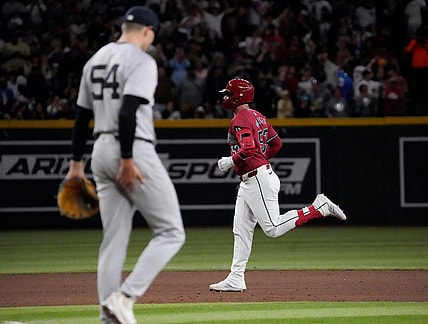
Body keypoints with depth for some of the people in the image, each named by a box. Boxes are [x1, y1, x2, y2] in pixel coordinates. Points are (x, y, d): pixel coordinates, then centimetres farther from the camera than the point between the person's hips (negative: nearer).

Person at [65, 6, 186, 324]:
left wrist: (77, 163, 20)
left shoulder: (95, 60, 15)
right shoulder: (142, 61, -9)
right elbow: (128, 111, -22)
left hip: (101, 151, 8)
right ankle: (124, 297, -14)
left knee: (114, 240, 9)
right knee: (171, 232, -1)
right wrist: (127, 160, -24)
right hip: (135, 151, -8)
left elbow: (82, 116, 16)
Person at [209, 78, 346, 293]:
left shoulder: (241, 120, -13)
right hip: (249, 182, 11)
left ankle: (319, 207, -7)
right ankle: (235, 279, 7)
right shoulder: (258, 116, 16)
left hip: (258, 179, -11)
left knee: (273, 228, -11)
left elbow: (248, 149, -26)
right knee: (241, 231, 8)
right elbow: (276, 144, 20)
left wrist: (229, 161, -14)